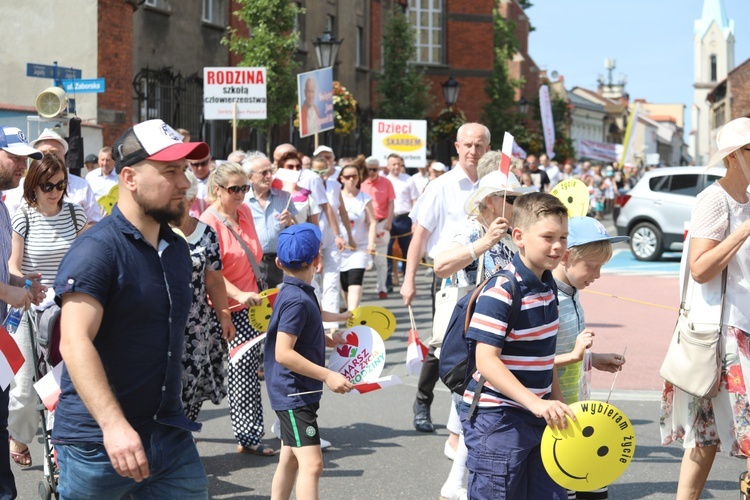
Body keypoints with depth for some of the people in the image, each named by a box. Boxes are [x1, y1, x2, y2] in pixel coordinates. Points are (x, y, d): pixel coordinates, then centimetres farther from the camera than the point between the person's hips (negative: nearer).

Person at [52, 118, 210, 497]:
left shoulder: (177, 249, 13)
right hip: (97, 440, -7)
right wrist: (114, 424, -34)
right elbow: (75, 343, -24)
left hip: (171, 435, 7)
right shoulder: (96, 249, -13)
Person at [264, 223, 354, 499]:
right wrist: (327, 375, -27)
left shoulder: (293, 293, 8)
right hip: (293, 393, -11)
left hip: (293, 392, 11)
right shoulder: (297, 301, -20)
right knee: (311, 463, -18)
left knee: (289, 460, 19)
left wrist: (326, 339, 21)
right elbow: (283, 353, -27)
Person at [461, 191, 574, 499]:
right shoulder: (501, 292, -18)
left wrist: (557, 404, 18)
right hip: (497, 419, -8)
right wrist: (536, 403, -31)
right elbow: (486, 360, -24)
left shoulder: (548, 286, 8)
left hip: (539, 416, 8)